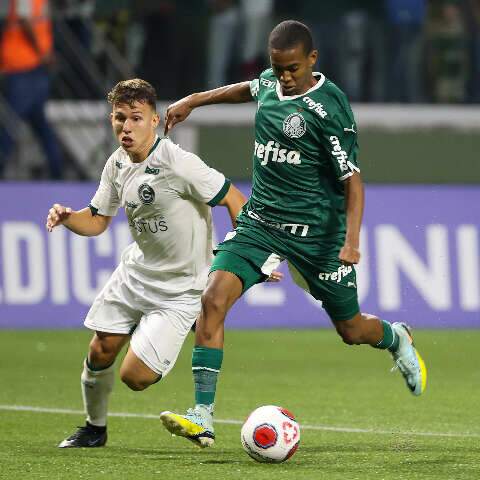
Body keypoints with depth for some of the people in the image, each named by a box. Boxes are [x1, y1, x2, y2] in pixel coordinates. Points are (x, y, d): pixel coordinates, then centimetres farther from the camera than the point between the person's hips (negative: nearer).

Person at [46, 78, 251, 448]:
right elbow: (97, 220, 9)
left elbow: (233, 199, -19)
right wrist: (67, 217, -12)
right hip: (136, 271, 7)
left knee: (135, 377, -11)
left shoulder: (177, 163, -25)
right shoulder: (117, 164, -1)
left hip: (179, 289, -7)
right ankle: (94, 429, 33)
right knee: (100, 352, 7)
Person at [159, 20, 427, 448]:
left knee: (351, 330, 9)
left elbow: (352, 178, -17)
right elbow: (248, 89, 29)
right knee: (214, 297, -18)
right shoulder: (271, 83, 3)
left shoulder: (329, 107, -17)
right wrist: (192, 101, 31)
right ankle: (203, 417, -22)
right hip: (260, 220, 5)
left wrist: (352, 240, -27)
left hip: (317, 232, -5)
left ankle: (396, 339, 48)